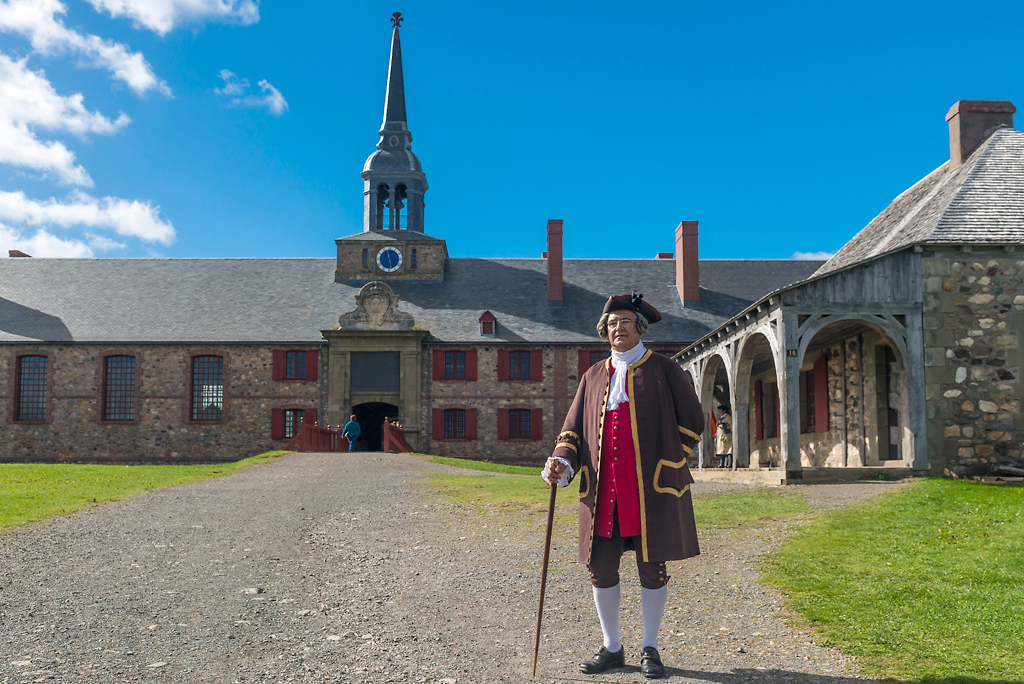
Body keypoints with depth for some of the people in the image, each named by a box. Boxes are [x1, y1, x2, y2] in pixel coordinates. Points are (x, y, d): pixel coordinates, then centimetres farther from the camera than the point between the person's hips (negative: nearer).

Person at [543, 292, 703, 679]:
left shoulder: (664, 370, 3)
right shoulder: (593, 377, 13)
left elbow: (692, 421, 6)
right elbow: (573, 429, 11)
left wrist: (665, 466, 1)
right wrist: (562, 464, -8)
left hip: (652, 490, -3)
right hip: (603, 493, 3)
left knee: (652, 568, 4)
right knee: (601, 568, 6)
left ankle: (650, 649, 20)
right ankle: (611, 648, 22)